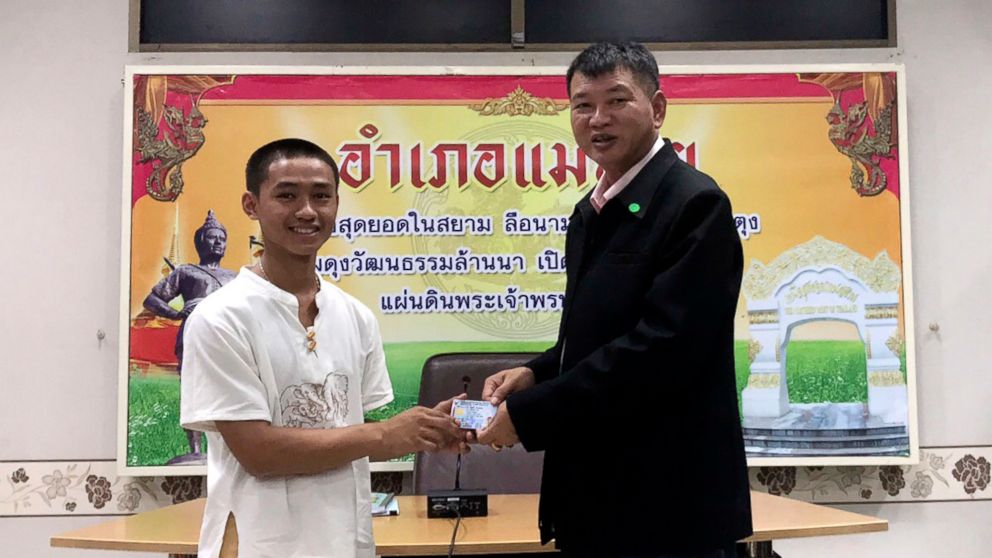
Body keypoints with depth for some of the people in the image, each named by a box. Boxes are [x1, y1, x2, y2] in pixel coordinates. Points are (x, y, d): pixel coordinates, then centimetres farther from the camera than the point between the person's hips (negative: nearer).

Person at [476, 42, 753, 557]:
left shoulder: (694, 203, -15)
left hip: (670, 502, -8)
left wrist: (529, 413, -20)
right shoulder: (590, 211, 12)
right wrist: (535, 374, -2)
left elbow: (661, 345, -23)